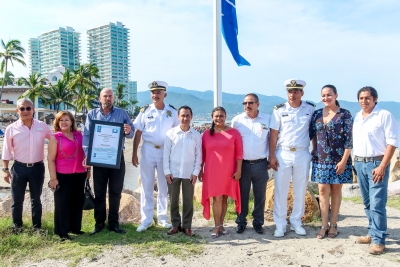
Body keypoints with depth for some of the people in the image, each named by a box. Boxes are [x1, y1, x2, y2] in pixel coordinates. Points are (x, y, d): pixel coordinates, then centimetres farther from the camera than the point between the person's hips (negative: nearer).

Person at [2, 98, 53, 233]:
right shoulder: (11, 128, -4)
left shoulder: (42, 126, -2)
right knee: (17, 200, 10)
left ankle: (37, 226, 27)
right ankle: (17, 226, 28)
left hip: (37, 167, 1)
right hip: (19, 168, -1)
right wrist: (5, 169, -1)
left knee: (36, 199, 14)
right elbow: (6, 151, 0)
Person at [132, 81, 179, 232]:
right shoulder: (145, 111, 0)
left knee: (164, 186, 10)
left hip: (166, 151, 1)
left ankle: (162, 217, 22)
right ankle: (146, 219, 15)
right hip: (148, 150, 0)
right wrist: (134, 153, -3)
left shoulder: (172, 112, 1)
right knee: (147, 186, 6)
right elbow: (138, 133, 1)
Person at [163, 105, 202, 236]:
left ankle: (187, 226, 21)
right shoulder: (171, 133, -1)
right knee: (173, 200, 9)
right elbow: (166, 154, 0)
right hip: (173, 173, 0)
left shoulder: (197, 135, 0)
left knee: (188, 201, 8)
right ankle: (175, 225, 24)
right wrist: (167, 171, -4)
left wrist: (195, 172, -3)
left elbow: (198, 155, 2)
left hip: (189, 174, 0)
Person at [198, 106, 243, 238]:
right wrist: (200, 170, 7)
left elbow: (239, 153, -1)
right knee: (217, 198, -3)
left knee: (224, 198, 10)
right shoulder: (207, 134, 3)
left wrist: (238, 170, -5)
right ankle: (217, 227, 8)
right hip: (212, 171, 0)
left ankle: (221, 225, 23)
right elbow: (202, 154, 7)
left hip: (228, 171, 0)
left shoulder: (234, 132, -1)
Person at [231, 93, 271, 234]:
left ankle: (258, 222, 26)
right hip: (242, 164, 0)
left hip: (261, 164, 0)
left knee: (260, 195, 11)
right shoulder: (237, 120, 0)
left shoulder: (268, 119, -1)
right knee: (242, 195, 10)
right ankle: (241, 222, 25)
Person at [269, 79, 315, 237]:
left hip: (302, 155, 1)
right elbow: (273, 135, -2)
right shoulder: (279, 110, -1)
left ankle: (296, 222, 24)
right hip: (283, 154, -1)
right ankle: (280, 225, 13)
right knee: (280, 191, 3)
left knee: (300, 191, 10)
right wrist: (272, 156, -6)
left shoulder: (310, 109, 2)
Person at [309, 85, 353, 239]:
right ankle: (324, 225, 13)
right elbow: (311, 134, 13)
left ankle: (333, 224, 21)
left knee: (336, 190, 8)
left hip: (338, 160, -3)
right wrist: (314, 151, 3)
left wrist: (344, 160, -12)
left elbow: (349, 139, -7)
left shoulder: (345, 114, -4)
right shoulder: (317, 114, 6)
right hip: (321, 159, 3)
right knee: (323, 190, 3)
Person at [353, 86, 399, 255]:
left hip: (376, 163, -6)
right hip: (359, 163, 6)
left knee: (377, 204, -7)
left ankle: (378, 240, 1)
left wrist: (382, 167, -17)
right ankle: (372, 233, 25)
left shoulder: (385, 116, -7)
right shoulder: (357, 117, 13)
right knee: (367, 203, 14)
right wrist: (356, 163, 11)